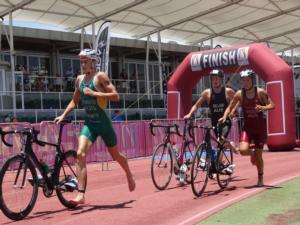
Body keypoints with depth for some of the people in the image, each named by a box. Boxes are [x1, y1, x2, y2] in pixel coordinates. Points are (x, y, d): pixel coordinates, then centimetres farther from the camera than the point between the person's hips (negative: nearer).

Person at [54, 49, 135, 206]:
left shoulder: (100, 76, -10)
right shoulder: (79, 79, 7)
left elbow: (115, 96, -18)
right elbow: (74, 101, 18)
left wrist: (94, 93, -24)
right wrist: (63, 116, 6)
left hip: (103, 123, -4)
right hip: (88, 124, 4)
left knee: (115, 155, 15)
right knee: (80, 154, -18)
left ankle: (129, 176, 45)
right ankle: (81, 194, -18)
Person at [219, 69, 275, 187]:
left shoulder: (260, 92, -8)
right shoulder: (239, 94, -5)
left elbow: (272, 105, -4)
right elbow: (230, 107, 5)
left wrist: (263, 108, -25)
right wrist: (225, 116, -14)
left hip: (260, 127, -1)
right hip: (247, 127, 1)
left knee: (258, 156, 2)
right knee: (243, 150, -22)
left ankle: (260, 178, 27)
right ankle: (252, 153, 16)